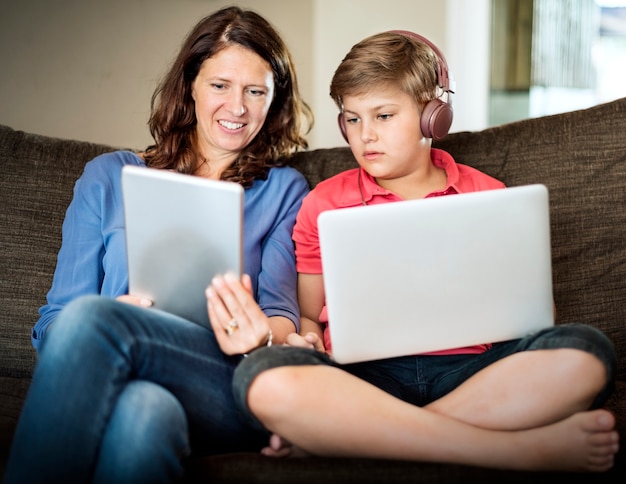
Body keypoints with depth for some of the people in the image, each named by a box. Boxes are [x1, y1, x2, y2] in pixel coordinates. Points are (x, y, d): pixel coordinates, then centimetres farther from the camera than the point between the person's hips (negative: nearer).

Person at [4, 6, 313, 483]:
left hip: (230, 393, -1)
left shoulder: (284, 189, 19)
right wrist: (118, 312, -11)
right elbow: (56, 319, 14)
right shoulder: (107, 177, 22)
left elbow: (283, 315, 5)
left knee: (90, 319, -33)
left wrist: (259, 334, -22)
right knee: (144, 408, -40)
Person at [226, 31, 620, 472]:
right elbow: (307, 316, 19)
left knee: (586, 352, -28)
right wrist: (304, 340, -4)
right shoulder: (323, 203, 15)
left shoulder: (486, 195, 16)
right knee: (265, 379, -33)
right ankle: (518, 447, -33)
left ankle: (340, 435, -30)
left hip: (468, 367, 1)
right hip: (362, 374, -1)